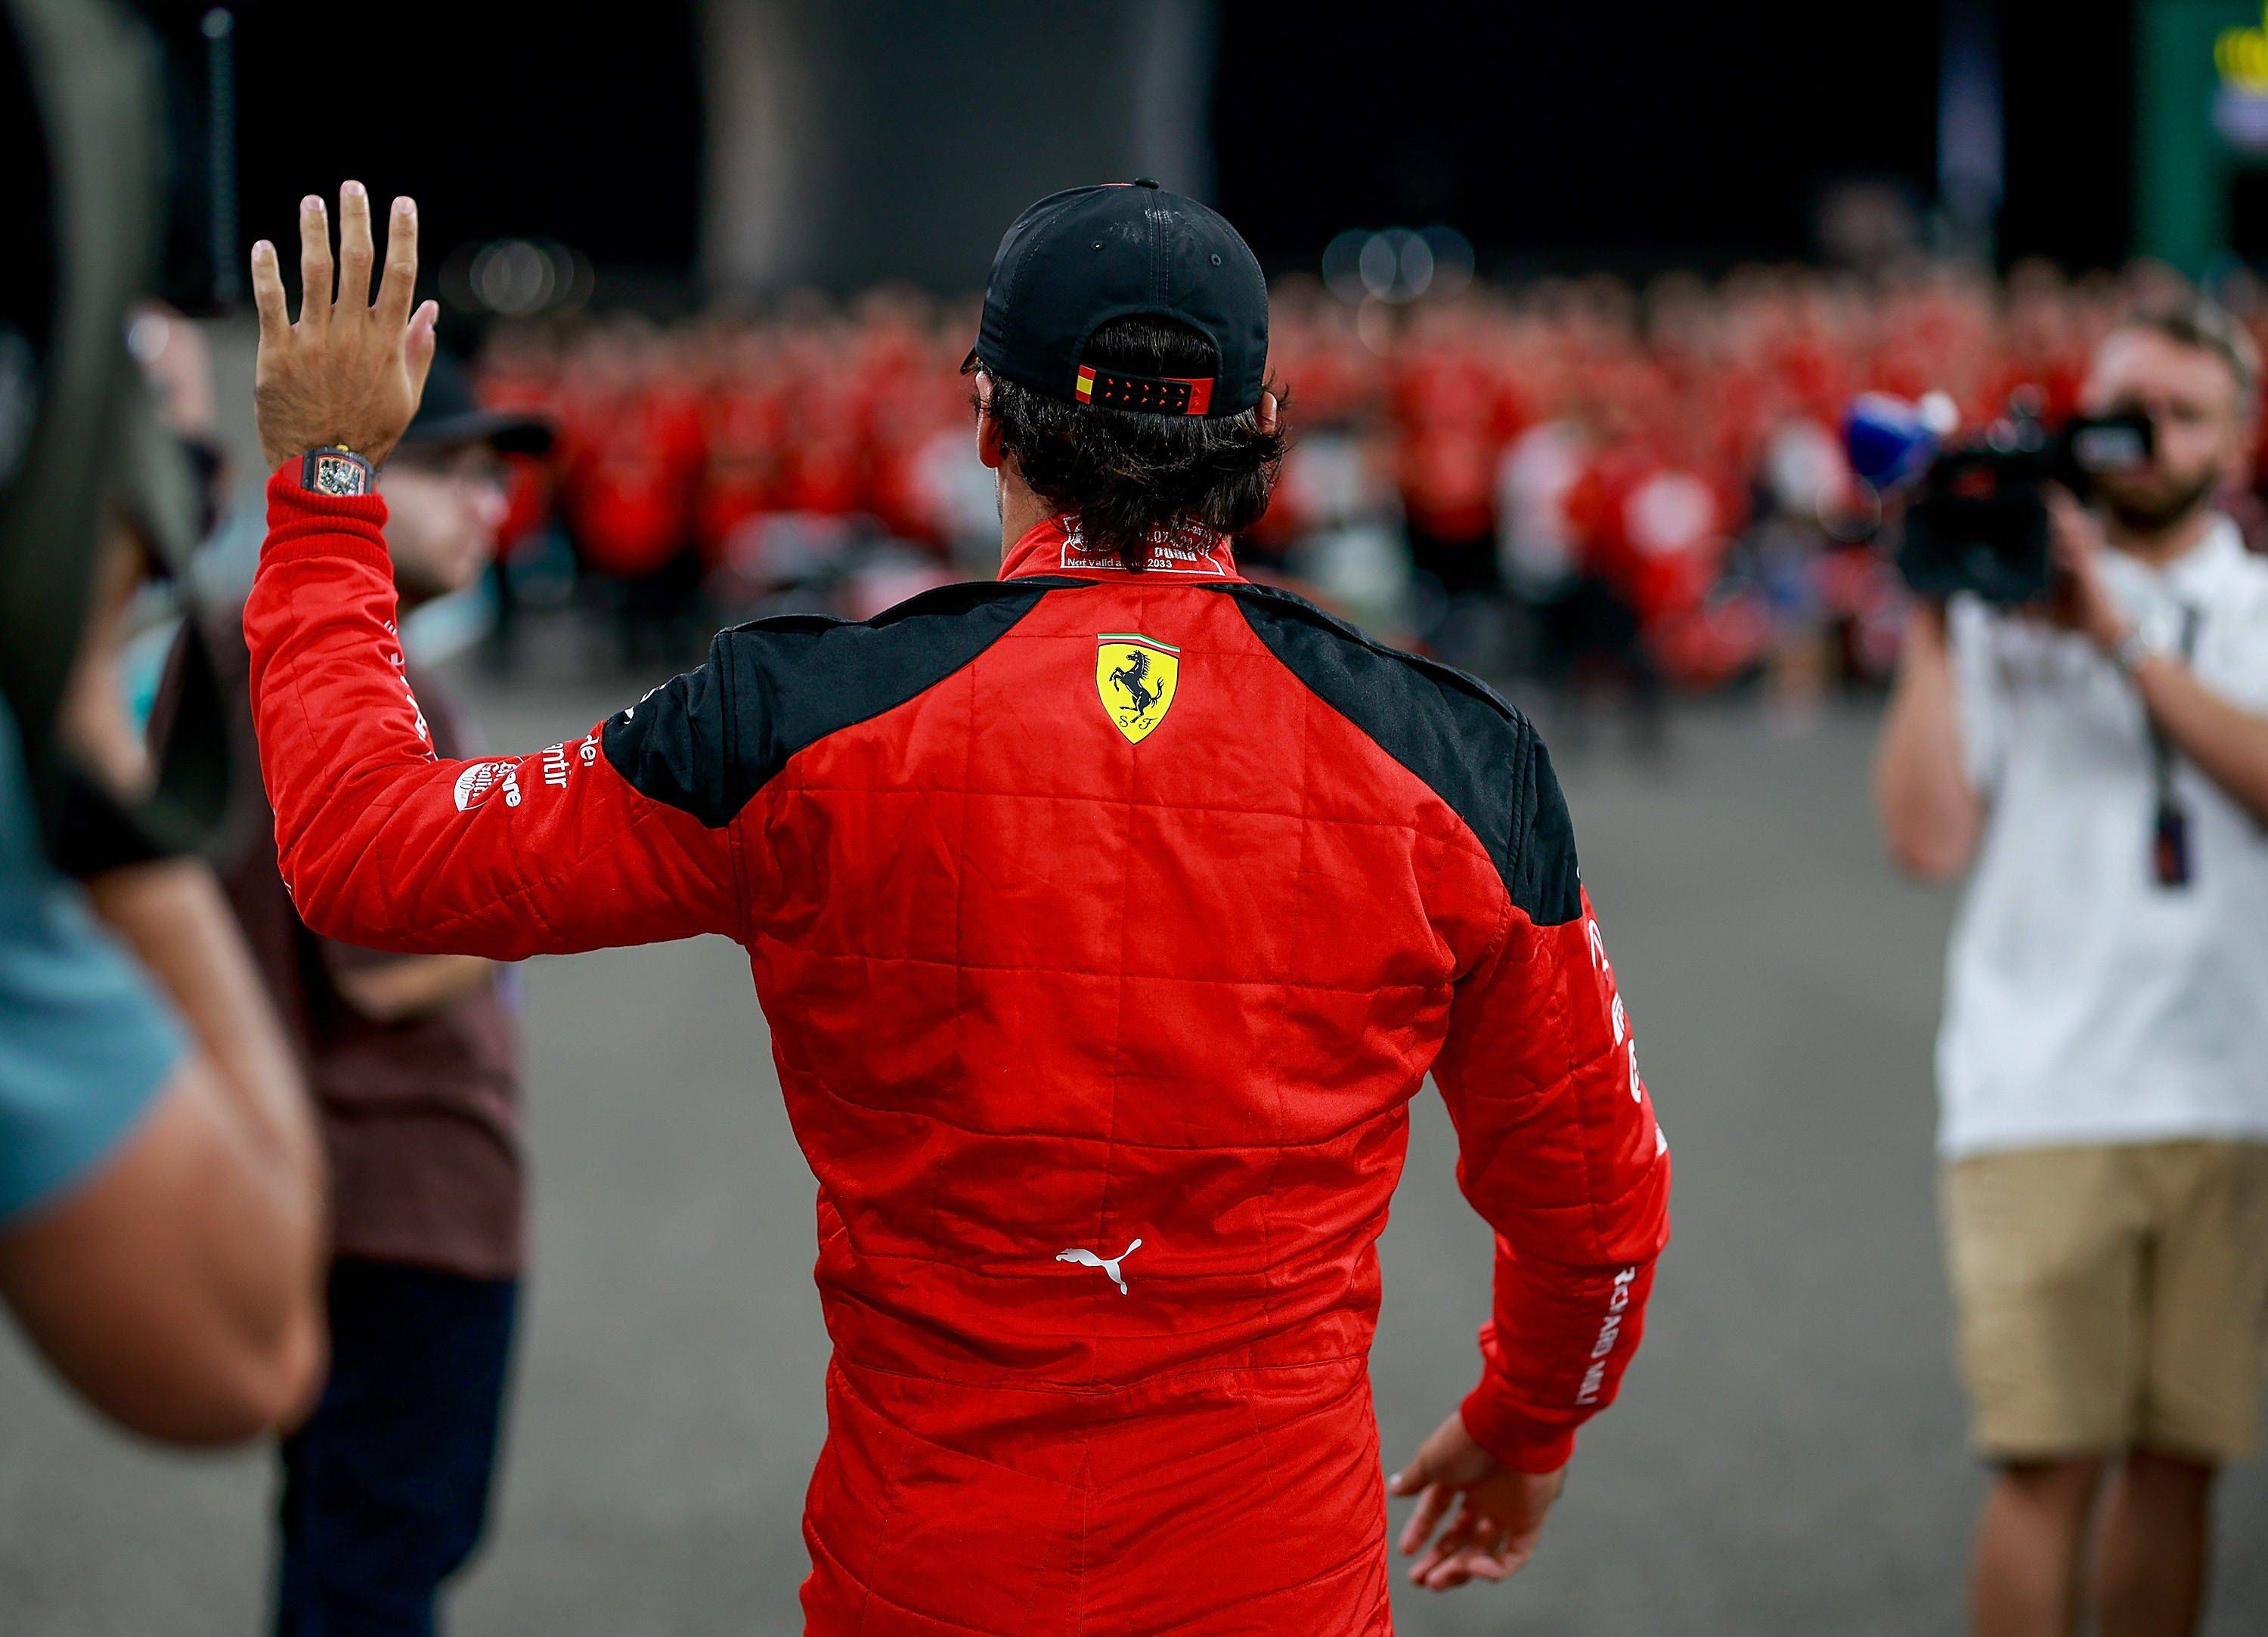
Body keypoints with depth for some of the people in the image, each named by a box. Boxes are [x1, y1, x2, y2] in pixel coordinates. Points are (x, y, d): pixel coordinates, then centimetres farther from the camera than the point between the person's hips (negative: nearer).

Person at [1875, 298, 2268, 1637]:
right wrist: (1931, 629, -7)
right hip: (2042, 1098, -2)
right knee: (2049, 1461, -8)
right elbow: (1931, 838, -4)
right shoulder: (2005, 602, 6)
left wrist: (2125, 638, -13)